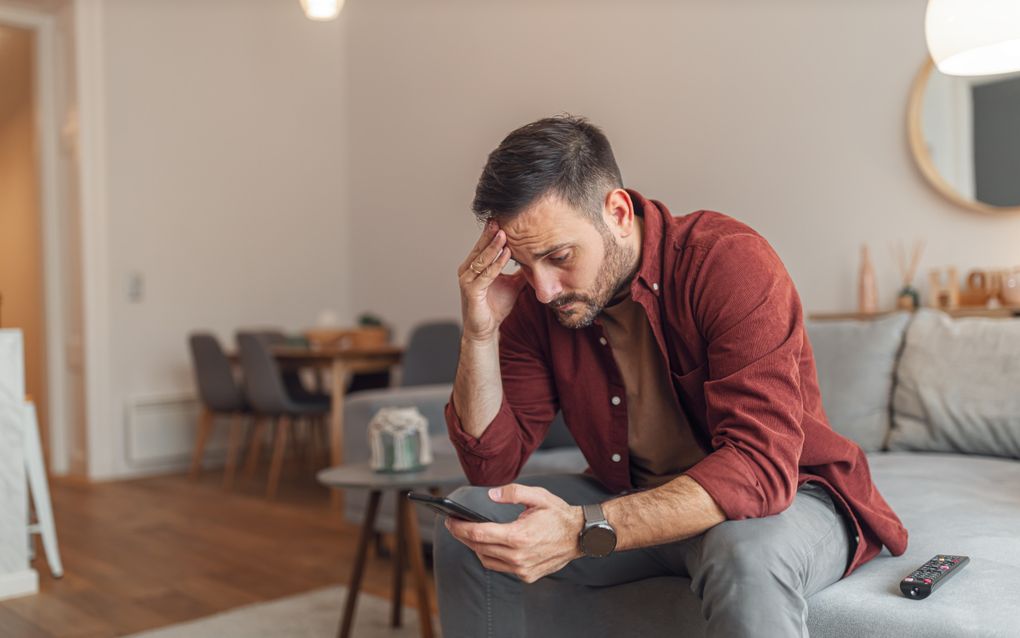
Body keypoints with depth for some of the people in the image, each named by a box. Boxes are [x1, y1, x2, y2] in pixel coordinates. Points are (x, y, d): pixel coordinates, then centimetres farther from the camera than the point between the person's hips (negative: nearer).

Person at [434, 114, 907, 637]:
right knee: (467, 518, -9)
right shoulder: (537, 300, -8)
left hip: (785, 497, -5)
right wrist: (480, 333, -24)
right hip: (637, 503, 5)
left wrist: (584, 531, -43)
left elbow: (761, 465, -34)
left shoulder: (730, 262, -24)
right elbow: (492, 466, -9)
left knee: (747, 551, -40)